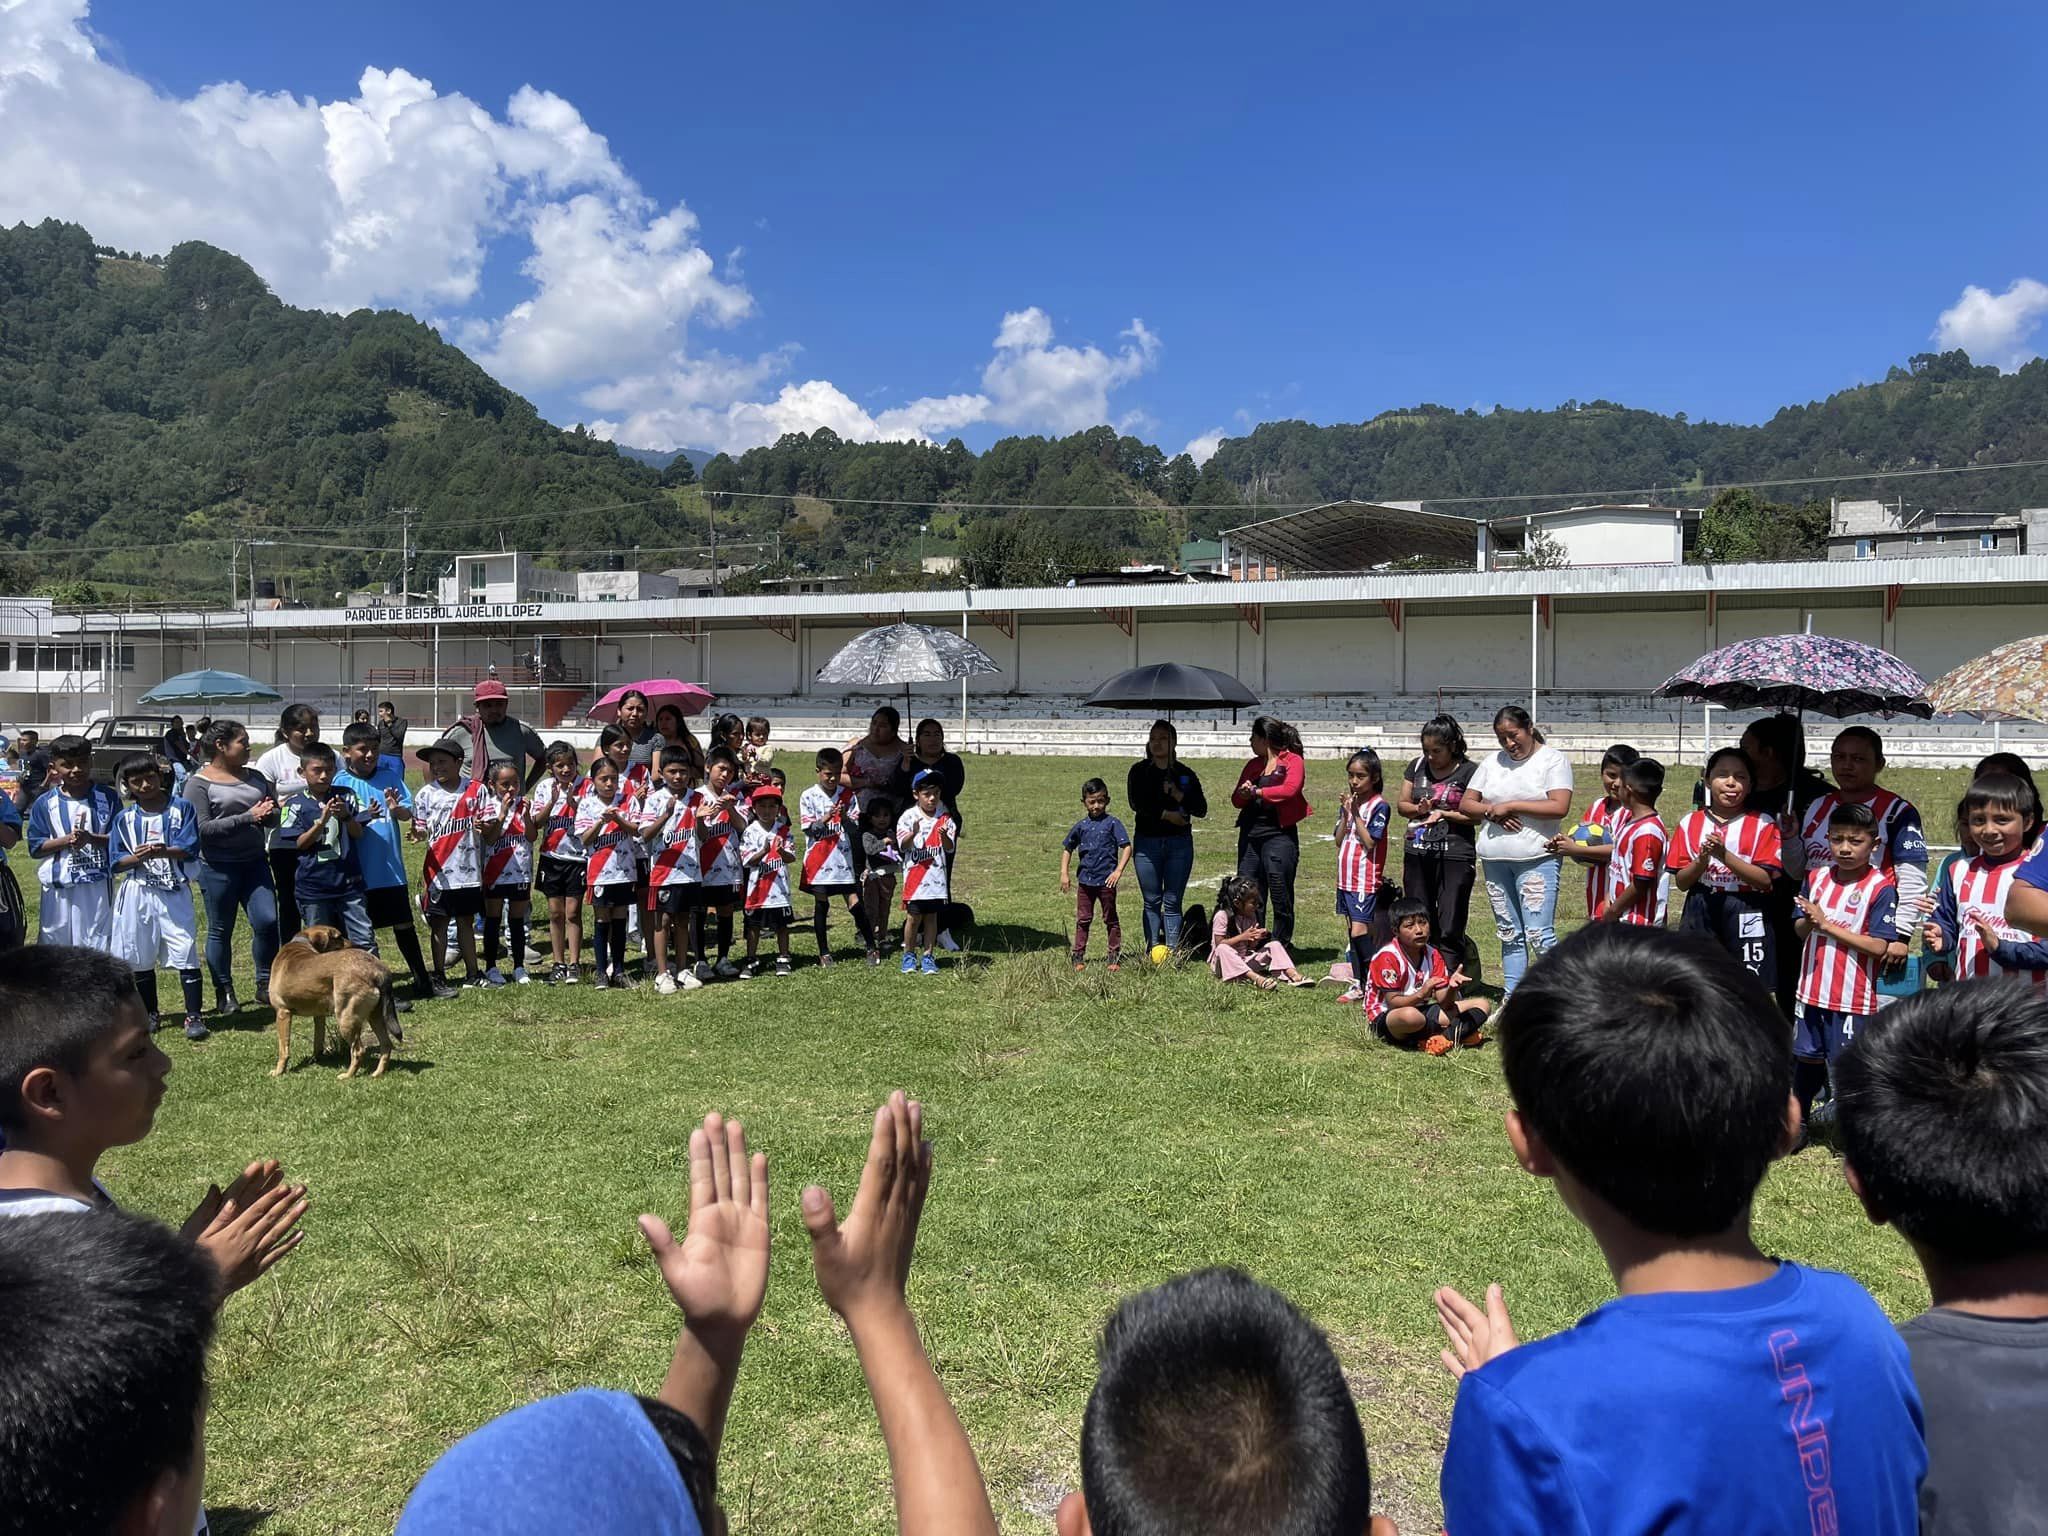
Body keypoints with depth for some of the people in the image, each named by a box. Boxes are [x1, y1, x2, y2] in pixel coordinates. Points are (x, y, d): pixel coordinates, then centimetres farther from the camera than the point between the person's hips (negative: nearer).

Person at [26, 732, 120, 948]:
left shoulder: (107, 798, 0)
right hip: (58, 887, 1)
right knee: (55, 943, 9)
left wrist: (91, 839, -20)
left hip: (98, 887, -1)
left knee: (98, 943, 4)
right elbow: (35, 847, 0)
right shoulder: (45, 803, 2)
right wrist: (66, 841, -16)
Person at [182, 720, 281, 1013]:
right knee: (220, 931, 6)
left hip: (254, 862, 4)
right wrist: (247, 817, -21)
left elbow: (273, 818, 13)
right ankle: (224, 993, 18)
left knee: (267, 921, -6)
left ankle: (265, 986, 9)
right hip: (218, 867, -4)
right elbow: (202, 828, -16)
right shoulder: (199, 783, -6)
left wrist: (268, 814, -11)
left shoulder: (255, 778, 10)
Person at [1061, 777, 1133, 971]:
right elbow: (1067, 849, 16)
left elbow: (1126, 847, -9)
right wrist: (1064, 873, 7)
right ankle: (1078, 957, 16)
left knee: (1110, 919, 8)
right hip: (1085, 880, 3)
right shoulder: (1081, 826, 5)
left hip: (1106, 880, -3)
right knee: (1083, 920, 9)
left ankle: (1115, 957, 16)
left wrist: (1118, 870, -19)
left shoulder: (1112, 823, -6)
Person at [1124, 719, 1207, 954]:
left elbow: (1201, 809, 1)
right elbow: (1137, 803, -10)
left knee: (1173, 902, 1)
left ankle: (1173, 952, 2)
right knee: (1152, 902, 2)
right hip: (1147, 842, -1)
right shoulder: (1139, 771, 4)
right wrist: (1167, 815, -13)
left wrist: (1178, 795, -12)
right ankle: (1153, 951, 6)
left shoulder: (1185, 774, 7)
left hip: (1179, 842, 1)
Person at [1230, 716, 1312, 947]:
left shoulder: (1293, 761, 1)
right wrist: (1243, 793, -6)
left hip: (1279, 834, -6)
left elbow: (1289, 790, -18)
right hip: (1250, 833, 6)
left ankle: (1280, 946, 4)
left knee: (1281, 897, -4)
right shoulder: (1253, 765, 19)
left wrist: (1257, 792, -12)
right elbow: (1236, 799, 17)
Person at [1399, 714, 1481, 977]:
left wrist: (1443, 814, -15)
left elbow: (1477, 816, -8)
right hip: (1417, 854, 5)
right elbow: (1401, 804, 14)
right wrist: (1419, 809, -6)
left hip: (1455, 856, -5)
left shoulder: (1469, 771, -6)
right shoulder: (1417, 767, 10)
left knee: (1449, 930, -5)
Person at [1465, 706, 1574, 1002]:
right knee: (1509, 934, 12)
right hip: (1494, 859, 6)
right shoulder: (1492, 762, 13)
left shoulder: (1552, 759, -3)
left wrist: (1510, 805, -14)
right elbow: (1467, 802, 12)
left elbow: (1560, 807, -15)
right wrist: (1492, 811, -8)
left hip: (1537, 859, -6)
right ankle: (1510, 998, 18)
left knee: (1538, 935, -12)